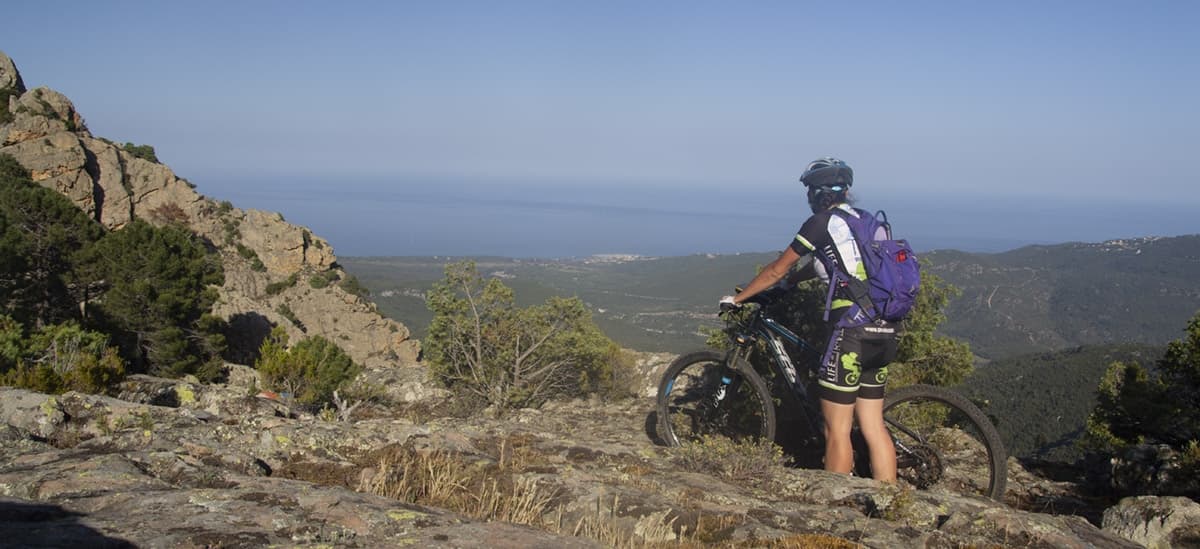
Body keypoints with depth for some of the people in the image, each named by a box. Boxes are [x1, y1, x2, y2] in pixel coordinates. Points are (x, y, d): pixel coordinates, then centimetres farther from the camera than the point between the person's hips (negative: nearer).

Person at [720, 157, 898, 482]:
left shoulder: (822, 222, -4)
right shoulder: (867, 221, 17)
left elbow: (776, 272, 3)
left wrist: (736, 298, 15)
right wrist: (797, 275, 45)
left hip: (851, 333, -8)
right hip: (883, 333, 8)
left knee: (837, 430, 1)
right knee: (874, 427, 12)